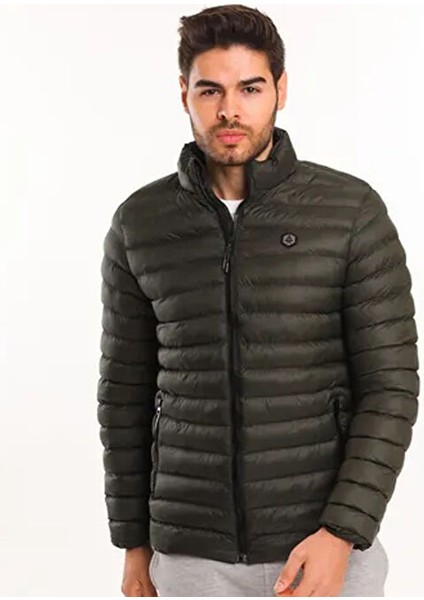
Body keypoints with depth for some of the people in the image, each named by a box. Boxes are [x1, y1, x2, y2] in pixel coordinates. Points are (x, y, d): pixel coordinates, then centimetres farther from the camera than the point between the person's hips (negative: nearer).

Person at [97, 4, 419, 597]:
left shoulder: (353, 211, -7)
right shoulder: (140, 224, 0)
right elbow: (126, 391, 6)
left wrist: (342, 534, -17)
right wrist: (134, 543, 7)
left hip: (324, 540, -1)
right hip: (192, 549, 2)